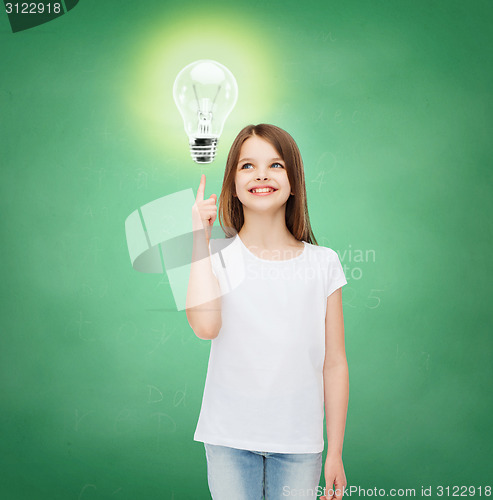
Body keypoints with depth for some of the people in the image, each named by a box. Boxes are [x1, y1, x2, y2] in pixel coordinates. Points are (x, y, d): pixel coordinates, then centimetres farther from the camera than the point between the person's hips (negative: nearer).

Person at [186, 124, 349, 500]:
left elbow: (334, 364, 1)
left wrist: (335, 453, 2)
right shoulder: (217, 258, -3)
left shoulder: (323, 264, -2)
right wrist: (201, 239, -15)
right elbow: (205, 325, -24)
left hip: (299, 443, 1)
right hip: (230, 440, 0)